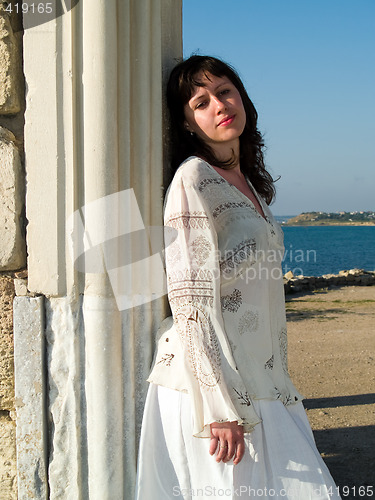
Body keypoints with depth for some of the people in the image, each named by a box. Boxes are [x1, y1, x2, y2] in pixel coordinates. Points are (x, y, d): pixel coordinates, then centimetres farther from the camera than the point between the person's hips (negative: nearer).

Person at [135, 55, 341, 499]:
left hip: (260, 387, 8)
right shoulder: (193, 178, -9)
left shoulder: (248, 183, 16)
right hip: (211, 384, -8)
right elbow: (192, 301, -17)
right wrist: (221, 406, -21)